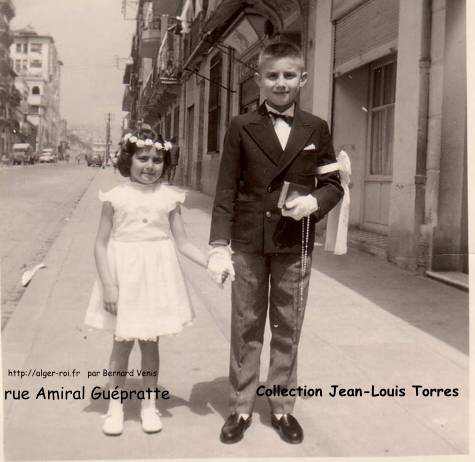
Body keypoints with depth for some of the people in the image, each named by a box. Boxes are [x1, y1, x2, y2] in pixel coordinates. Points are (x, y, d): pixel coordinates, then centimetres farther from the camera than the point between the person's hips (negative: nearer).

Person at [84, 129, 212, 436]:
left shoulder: (169, 197, -1)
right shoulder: (116, 197, -6)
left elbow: (183, 243, 2)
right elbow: (101, 244, -4)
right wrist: (108, 285, -11)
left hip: (158, 276, 1)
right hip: (125, 275, -1)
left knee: (151, 342, 11)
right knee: (122, 342, 8)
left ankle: (149, 405, 27)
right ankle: (115, 407, 24)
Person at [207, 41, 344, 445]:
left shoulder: (316, 129, 5)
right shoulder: (242, 127, 1)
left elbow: (333, 184, 8)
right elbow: (226, 190, -2)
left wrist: (314, 202, -14)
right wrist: (219, 245, -9)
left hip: (296, 245, 1)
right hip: (248, 242, -1)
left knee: (288, 330, 10)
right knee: (245, 329, 8)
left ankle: (282, 408, 24)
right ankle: (241, 408, 21)